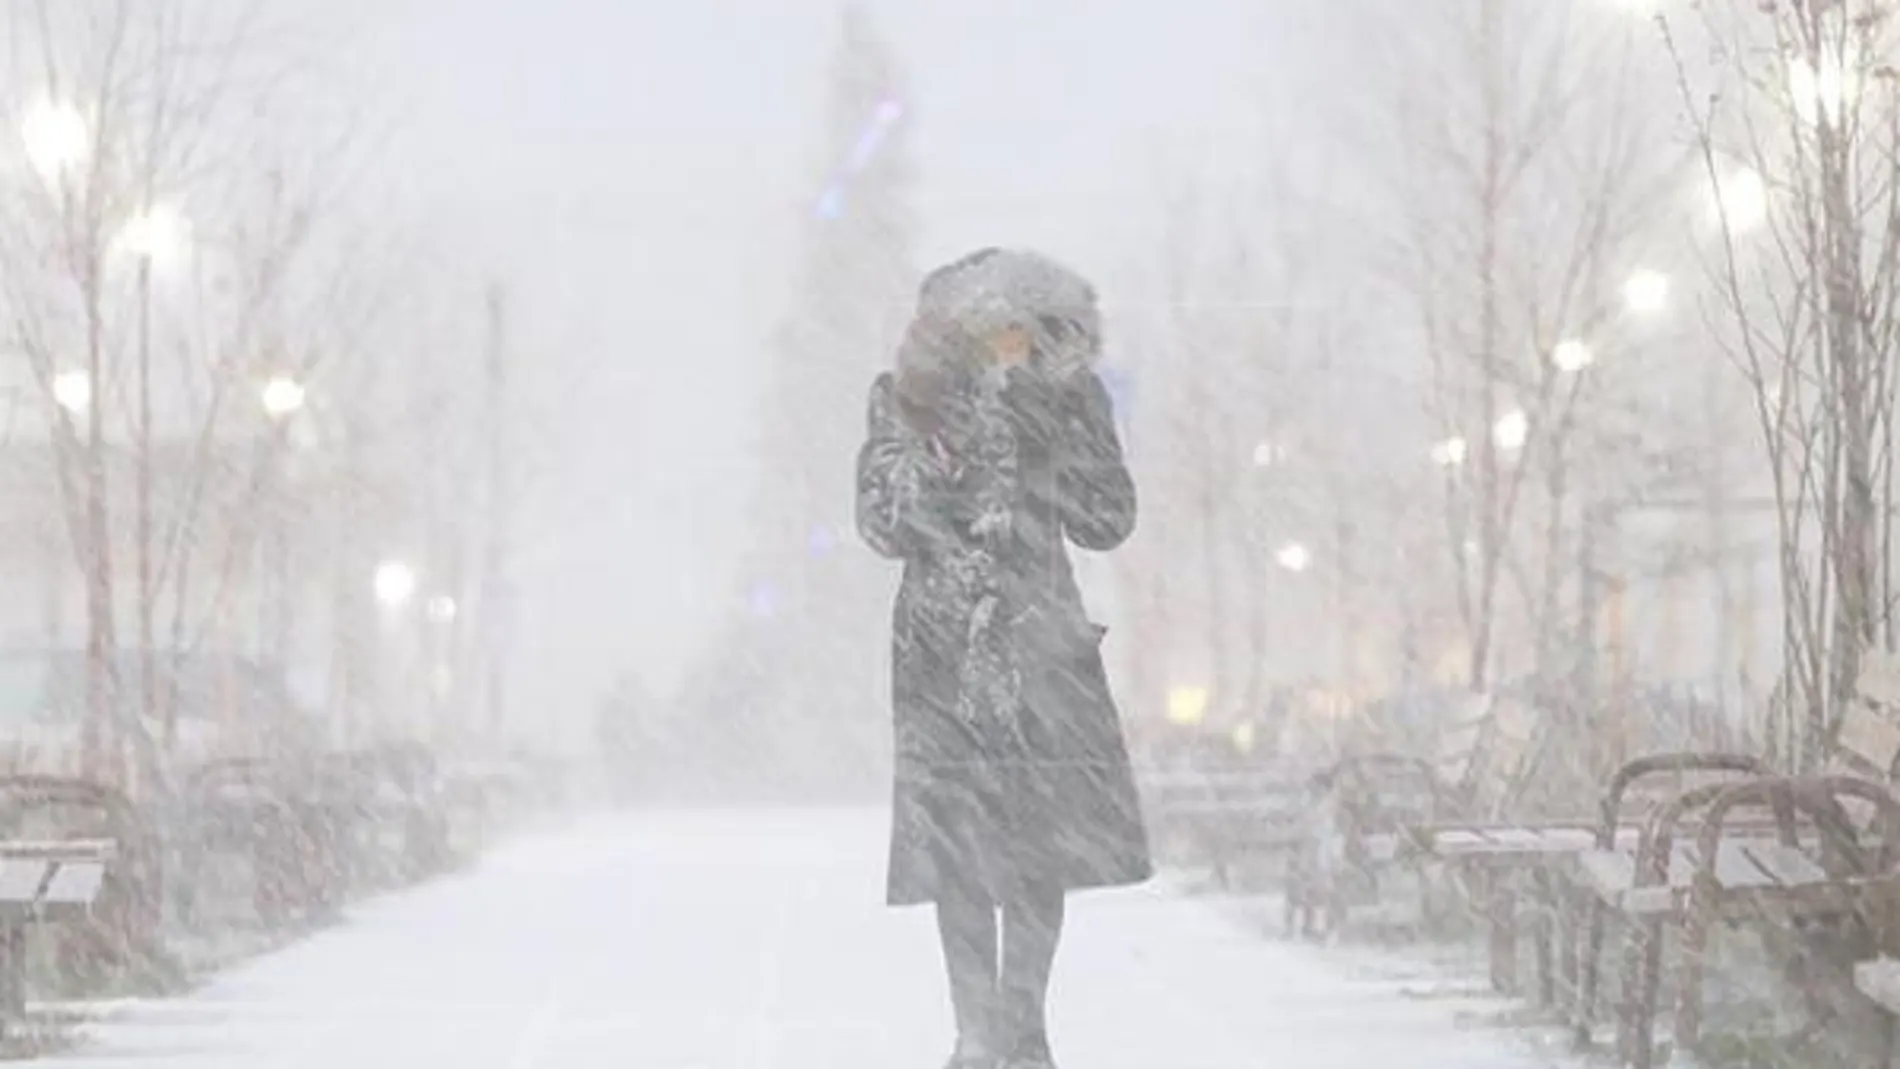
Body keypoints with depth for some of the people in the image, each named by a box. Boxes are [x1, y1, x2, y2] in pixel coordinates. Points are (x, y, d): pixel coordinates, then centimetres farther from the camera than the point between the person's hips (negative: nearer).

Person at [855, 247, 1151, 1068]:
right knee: (956, 845, -7)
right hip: (945, 646, -2)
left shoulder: (1068, 397, 4)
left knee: (1047, 844, -2)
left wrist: (1047, 437, -12)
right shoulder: (909, 400, 0)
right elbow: (884, 525, -6)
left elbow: (1109, 522, -1)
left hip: (1043, 639, 2)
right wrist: (933, 441, -19)